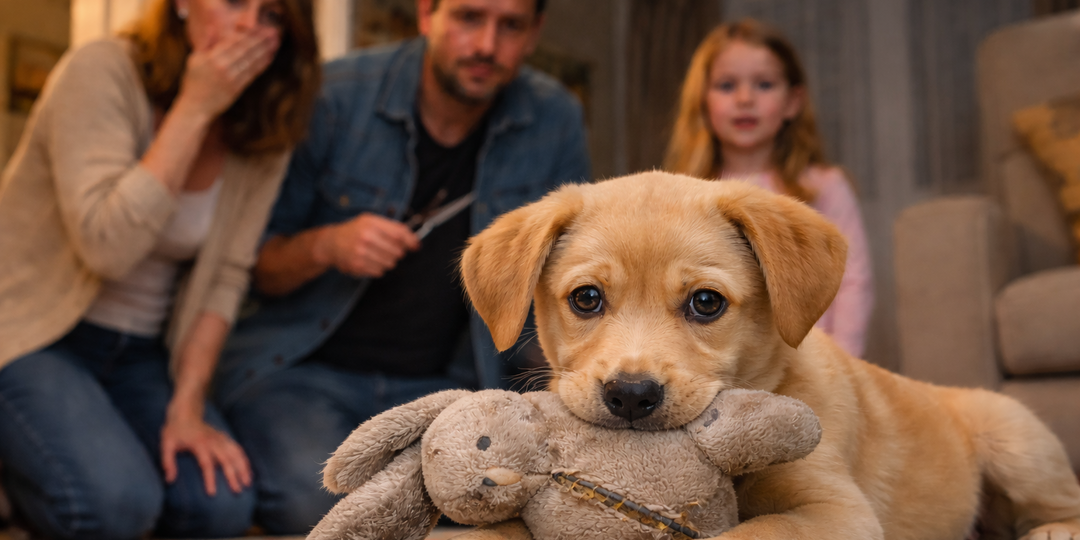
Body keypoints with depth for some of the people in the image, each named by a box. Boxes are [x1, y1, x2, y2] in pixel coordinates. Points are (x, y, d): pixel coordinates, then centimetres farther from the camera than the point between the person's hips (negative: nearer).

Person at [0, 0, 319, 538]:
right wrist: (194, 109, -26)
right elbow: (108, 246, -27)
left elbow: (224, 278, -1)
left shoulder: (264, 130, -2)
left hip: (141, 353, 5)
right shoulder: (101, 72, -17)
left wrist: (187, 405, -9)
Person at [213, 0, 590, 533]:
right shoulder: (338, 95, -11)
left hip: (436, 386, 3)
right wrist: (325, 246, -25)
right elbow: (255, 263, -4)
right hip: (298, 369, -2)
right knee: (315, 497, -31)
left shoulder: (555, 119, -4)